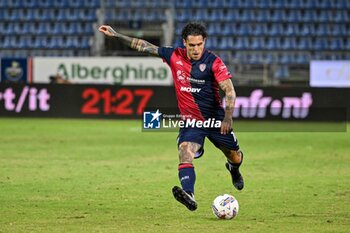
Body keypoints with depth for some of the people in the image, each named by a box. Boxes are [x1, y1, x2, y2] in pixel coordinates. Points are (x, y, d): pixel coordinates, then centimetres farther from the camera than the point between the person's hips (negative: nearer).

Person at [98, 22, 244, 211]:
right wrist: (115, 35, 3)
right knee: (185, 153, -25)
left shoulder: (213, 62, -14)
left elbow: (229, 90, -17)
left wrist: (228, 117, -30)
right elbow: (145, 47, 3)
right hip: (190, 120, 1)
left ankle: (234, 168, 52)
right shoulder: (174, 56, -4)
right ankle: (189, 196, -42)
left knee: (234, 156, 14)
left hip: (216, 119, -1)